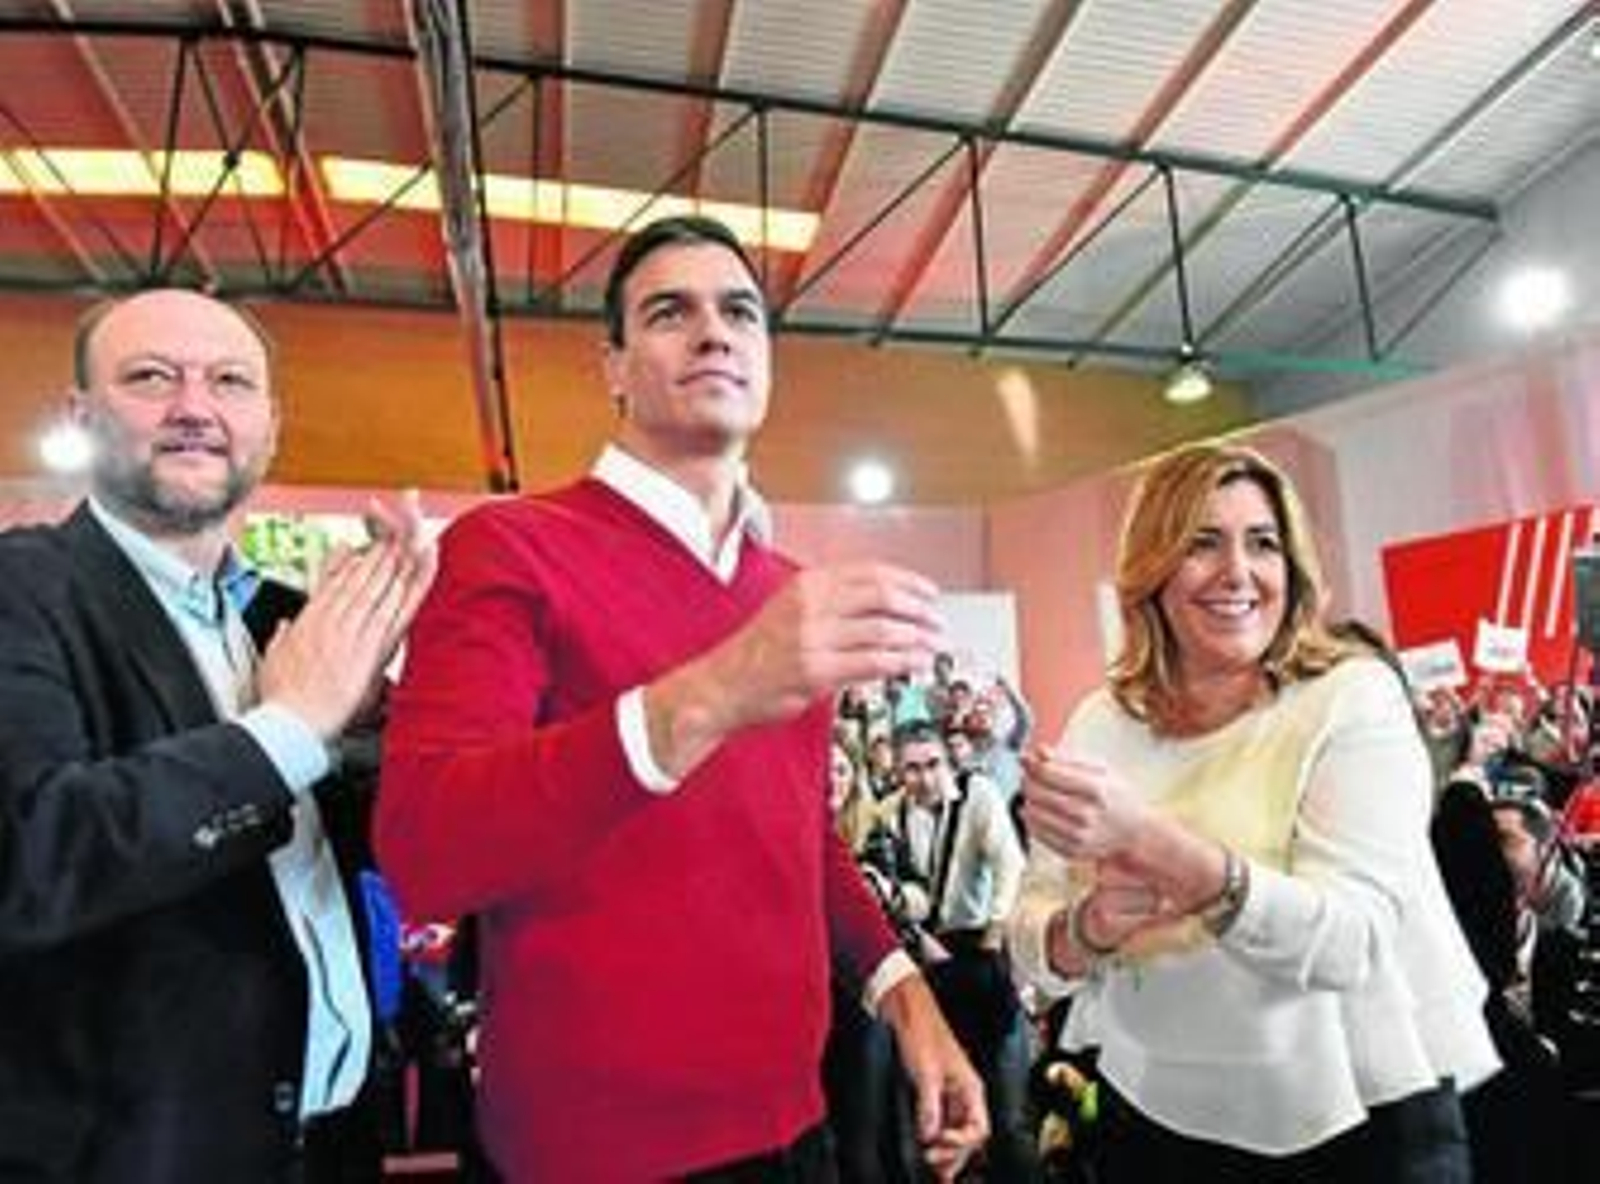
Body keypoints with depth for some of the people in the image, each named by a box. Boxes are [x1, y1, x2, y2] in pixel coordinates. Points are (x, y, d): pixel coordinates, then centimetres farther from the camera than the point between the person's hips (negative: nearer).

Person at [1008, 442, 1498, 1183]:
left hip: (1358, 1123, -2)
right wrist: (1093, 924, -28)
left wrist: (1150, 840, -37)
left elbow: (1351, 941, -25)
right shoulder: (1101, 724, -5)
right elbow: (1032, 948, -7)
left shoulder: (1354, 696, -13)